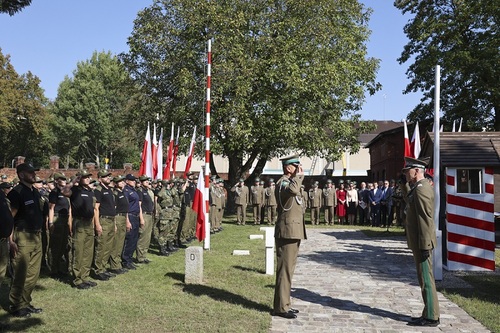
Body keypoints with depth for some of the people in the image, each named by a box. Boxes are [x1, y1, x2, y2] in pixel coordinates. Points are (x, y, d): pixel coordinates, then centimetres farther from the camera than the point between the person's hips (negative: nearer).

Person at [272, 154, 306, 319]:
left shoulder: (290, 181, 19)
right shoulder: (283, 182, -12)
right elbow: (293, 190, -35)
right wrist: (299, 175, -22)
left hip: (293, 232, 11)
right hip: (287, 232, -11)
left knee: (289, 269, 15)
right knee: (285, 270, -7)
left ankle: (284, 304, 23)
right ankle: (281, 307, 0)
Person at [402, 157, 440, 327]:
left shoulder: (421, 189, -19)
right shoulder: (420, 187, 12)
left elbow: (425, 219, -23)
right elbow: (409, 200, 29)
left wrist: (424, 246, -23)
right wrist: (407, 184, 17)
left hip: (422, 243, -10)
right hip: (419, 243, 10)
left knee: (426, 280, -2)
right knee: (425, 280, 15)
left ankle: (431, 317, 7)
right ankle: (429, 314, 24)